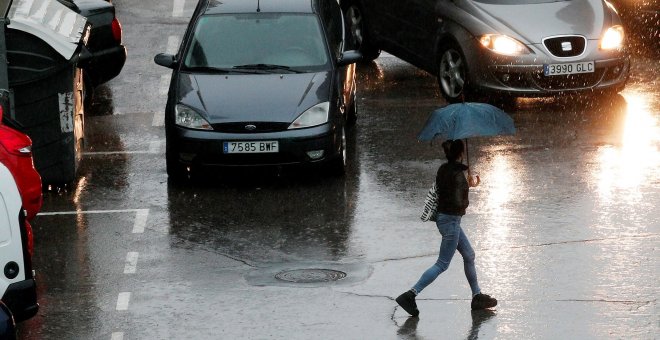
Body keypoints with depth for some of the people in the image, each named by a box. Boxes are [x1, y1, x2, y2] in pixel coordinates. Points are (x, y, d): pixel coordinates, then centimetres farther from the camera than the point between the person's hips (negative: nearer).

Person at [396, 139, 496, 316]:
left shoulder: (444, 169, 4)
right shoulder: (458, 174, -21)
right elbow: (457, 203, -22)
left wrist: (468, 185, 24)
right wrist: (466, 202, -2)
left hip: (443, 217, 9)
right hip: (451, 220, -9)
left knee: (469, 255, 19)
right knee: (442, 264, -4)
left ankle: (477, 296, 27)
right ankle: (410, 295, -9)